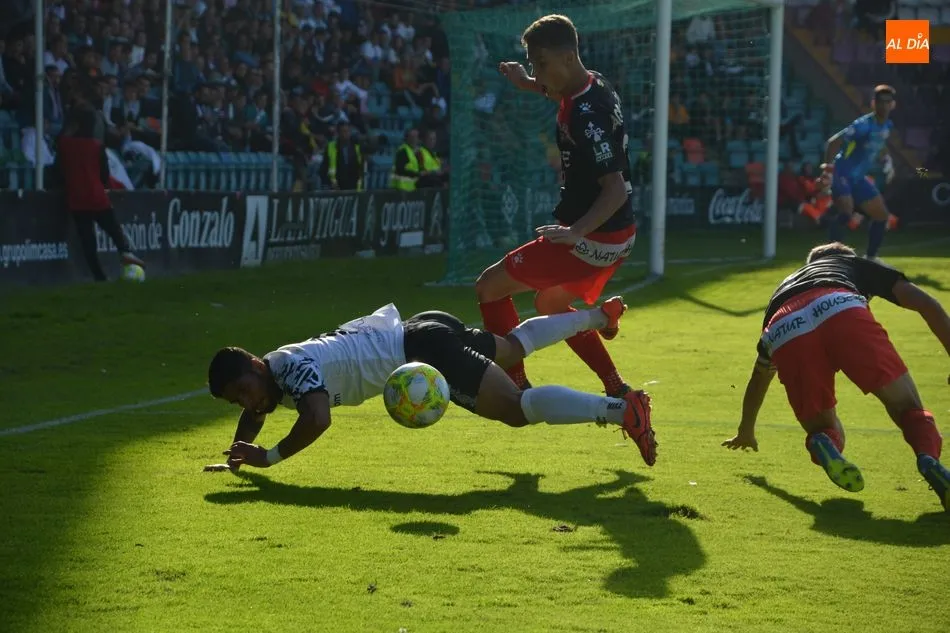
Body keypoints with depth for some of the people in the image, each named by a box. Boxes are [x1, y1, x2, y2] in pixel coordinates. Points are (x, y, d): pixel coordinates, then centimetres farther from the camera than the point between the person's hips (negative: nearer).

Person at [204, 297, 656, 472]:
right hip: (416, 333, 10)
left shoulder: (289, 367, -24)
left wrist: (270, 457, -30)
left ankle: (619, 409, -21)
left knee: (516, 408, -20)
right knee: (515, 345, 30)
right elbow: (254, 417, 25)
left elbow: (317, 419, -40)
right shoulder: (267, 381, 5)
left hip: (422, 349, -10)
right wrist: (237, 455, 8)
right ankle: (599, 316, 47)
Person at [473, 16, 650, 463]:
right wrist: (530, 86, 19)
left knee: (490, 287, 2)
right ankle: (618, 392, 24)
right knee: (550, 304, 29)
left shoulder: (586, 115, -27)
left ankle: (517, 387, 5)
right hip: (616, 236, 10)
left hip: (593, 239, -10)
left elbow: (616, 189, -29)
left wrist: (575, 232, -39)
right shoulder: (594, 86, 2)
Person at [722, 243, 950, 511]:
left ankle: (822, 445, -17)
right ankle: (928, 458, -27)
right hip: (843, 312, -2)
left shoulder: (784, 288, 47)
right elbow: (926, 303, 24)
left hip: (784, 333, 3)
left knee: (823, 430, 19)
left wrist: (746, 431, 71)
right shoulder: (857, 264, 40)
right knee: (908, 409, 6)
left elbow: (760, 375, 58)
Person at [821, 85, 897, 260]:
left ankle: (870, 257, 26)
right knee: (845, 212, -29)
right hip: (842, 174, -9)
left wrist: (887, 160, 11)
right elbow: (833, 142, -26)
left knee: (881, 215, 11)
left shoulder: (887, 125, 5)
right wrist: (828, 166, -37)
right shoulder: (864, 125, -21)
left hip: (858, 178, 9)